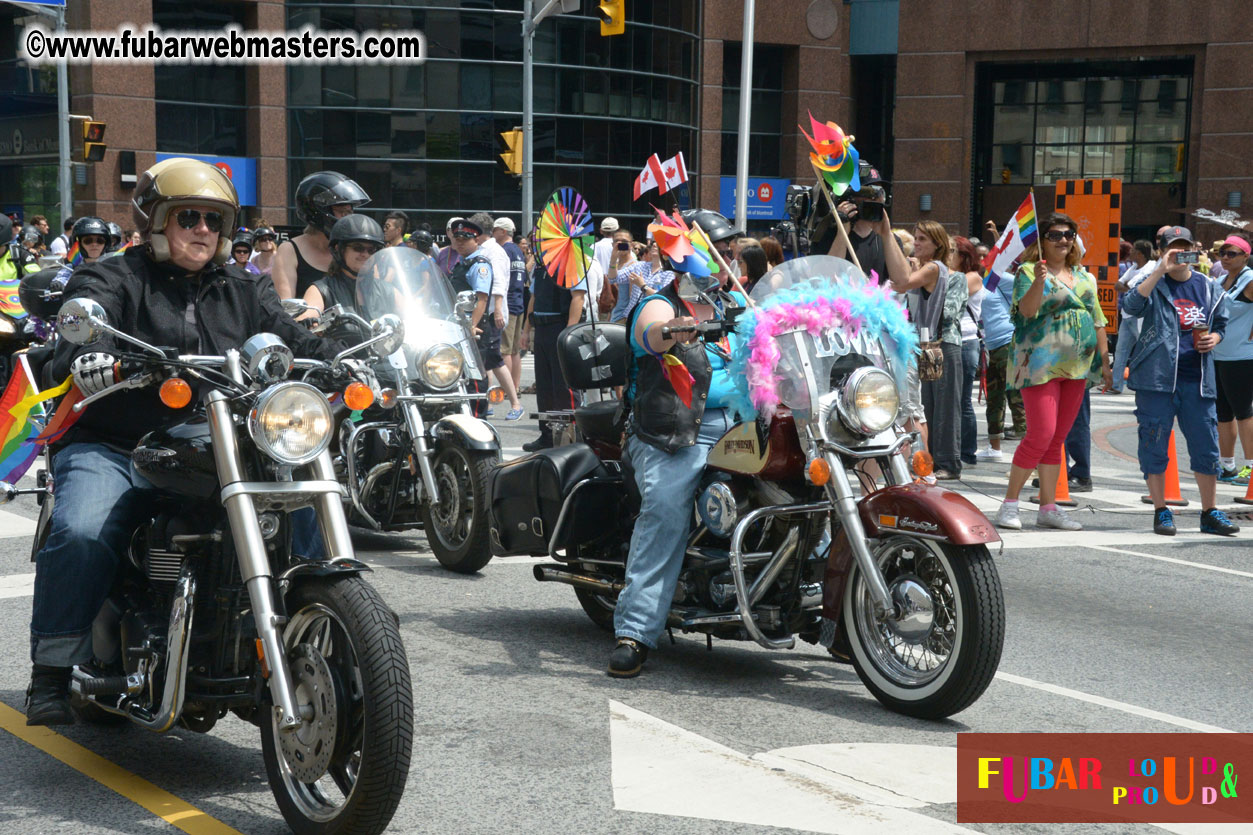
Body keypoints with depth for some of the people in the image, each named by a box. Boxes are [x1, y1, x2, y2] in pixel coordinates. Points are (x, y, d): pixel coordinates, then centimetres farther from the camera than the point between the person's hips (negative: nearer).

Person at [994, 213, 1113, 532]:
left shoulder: (1084, 277, 17)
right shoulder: (1029, 271, -2)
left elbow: (1098, 321, 19)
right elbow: (1027, 309, -18)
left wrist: (1104, 361, 14)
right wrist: (1039, 280, -33)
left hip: (1076, 366, 6)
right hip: (1040, 363, -6)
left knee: (1057, 438, 8)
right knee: (1041, 435, -12)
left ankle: (1048, 508, 13)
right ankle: (1009, 504, -2)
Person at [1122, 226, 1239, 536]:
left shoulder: (1210, 288, 13)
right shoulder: (1154, 284, 2)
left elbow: (1220, 324, 25)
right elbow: (1132, 304, -20)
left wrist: (1214, 338, 3)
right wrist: (1159, 271, -25)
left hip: (1198, 379, 3)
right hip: (1158, 377, -3)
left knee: (1206, 446, 5)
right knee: (1154, 445, 0)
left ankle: (1210, 513, 16)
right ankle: (1161, 512, 11)